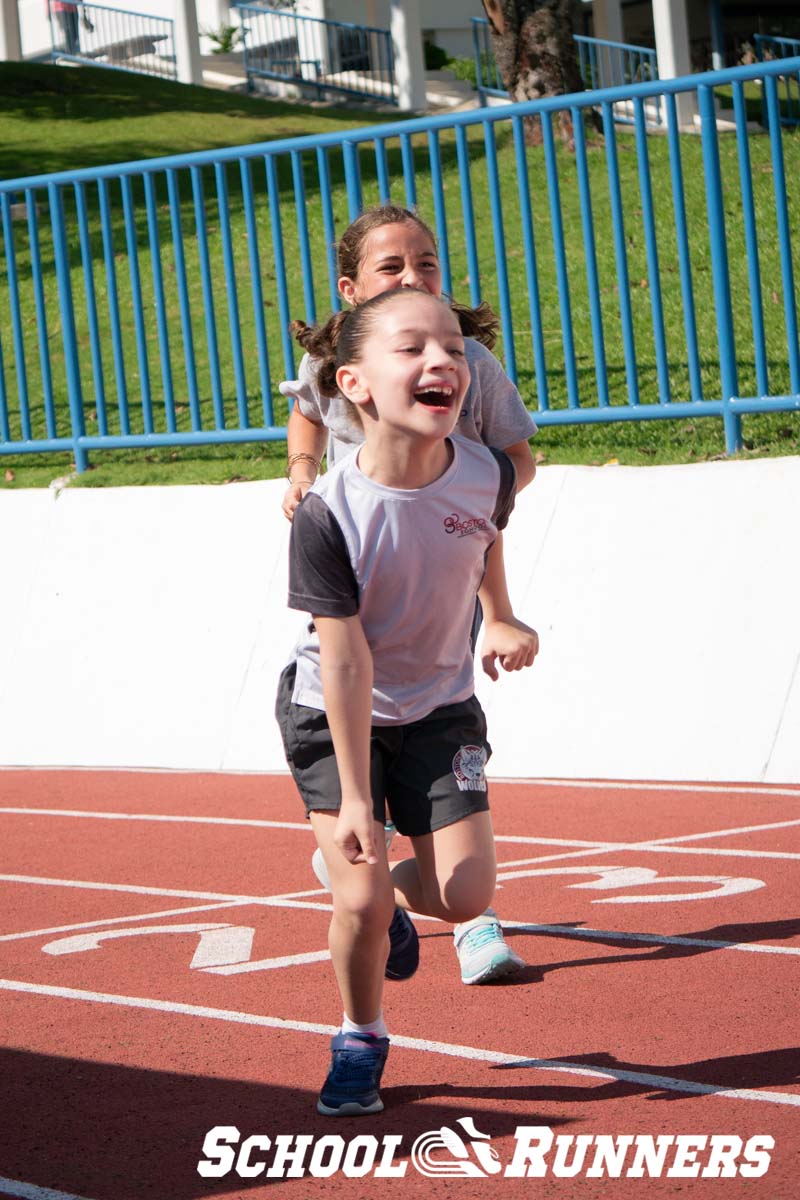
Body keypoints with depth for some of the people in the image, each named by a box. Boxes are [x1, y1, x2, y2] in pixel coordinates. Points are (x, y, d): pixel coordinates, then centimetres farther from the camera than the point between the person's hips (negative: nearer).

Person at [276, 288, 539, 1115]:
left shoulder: (486, 474, -19)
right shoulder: (328, 515, -29)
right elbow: (345, 662, -26)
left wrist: (501, 619, 17)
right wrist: (353, 795, -23)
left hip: (440, 706, 3)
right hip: (334, 714, -3)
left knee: (465, 895, -7)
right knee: (359, 898, -11)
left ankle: (397, 897, 29)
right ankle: (360, 1041, 16)